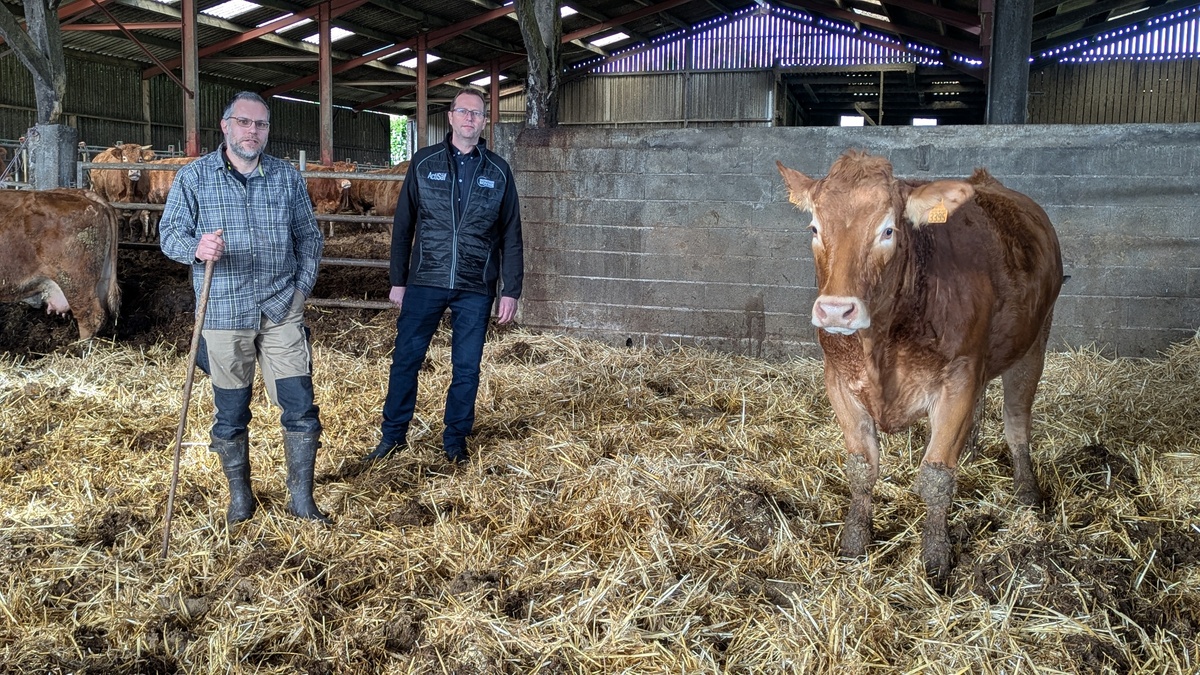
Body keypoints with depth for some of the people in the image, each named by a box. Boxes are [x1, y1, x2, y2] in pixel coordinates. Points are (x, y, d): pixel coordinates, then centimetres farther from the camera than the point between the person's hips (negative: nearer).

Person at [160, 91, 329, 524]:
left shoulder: (287, 177, 8)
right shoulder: (194, 177, 1)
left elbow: (309, 237, 14)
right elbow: (169, 233, 0)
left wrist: (302, 286, 3)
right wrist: (196, 249, -22)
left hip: (281, 310, 1)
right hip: (223, 313, -1)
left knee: (301, 407, -1)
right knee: (230, 413, 8)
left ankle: (301, 498, 12)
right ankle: (240, 497, 26)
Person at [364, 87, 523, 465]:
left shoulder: (498, 171, 4)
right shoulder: (424, 163, 3)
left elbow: (511, 236, 6)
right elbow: (403, 225, 5)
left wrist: (511, 291, 0)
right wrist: (398, 280, 3)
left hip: (476, 289, 0)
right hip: (425, 282, 0)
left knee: (467, 368, 6)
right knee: (405, 360, 3)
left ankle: (455, 441, 21)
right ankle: (393, 436, 18)